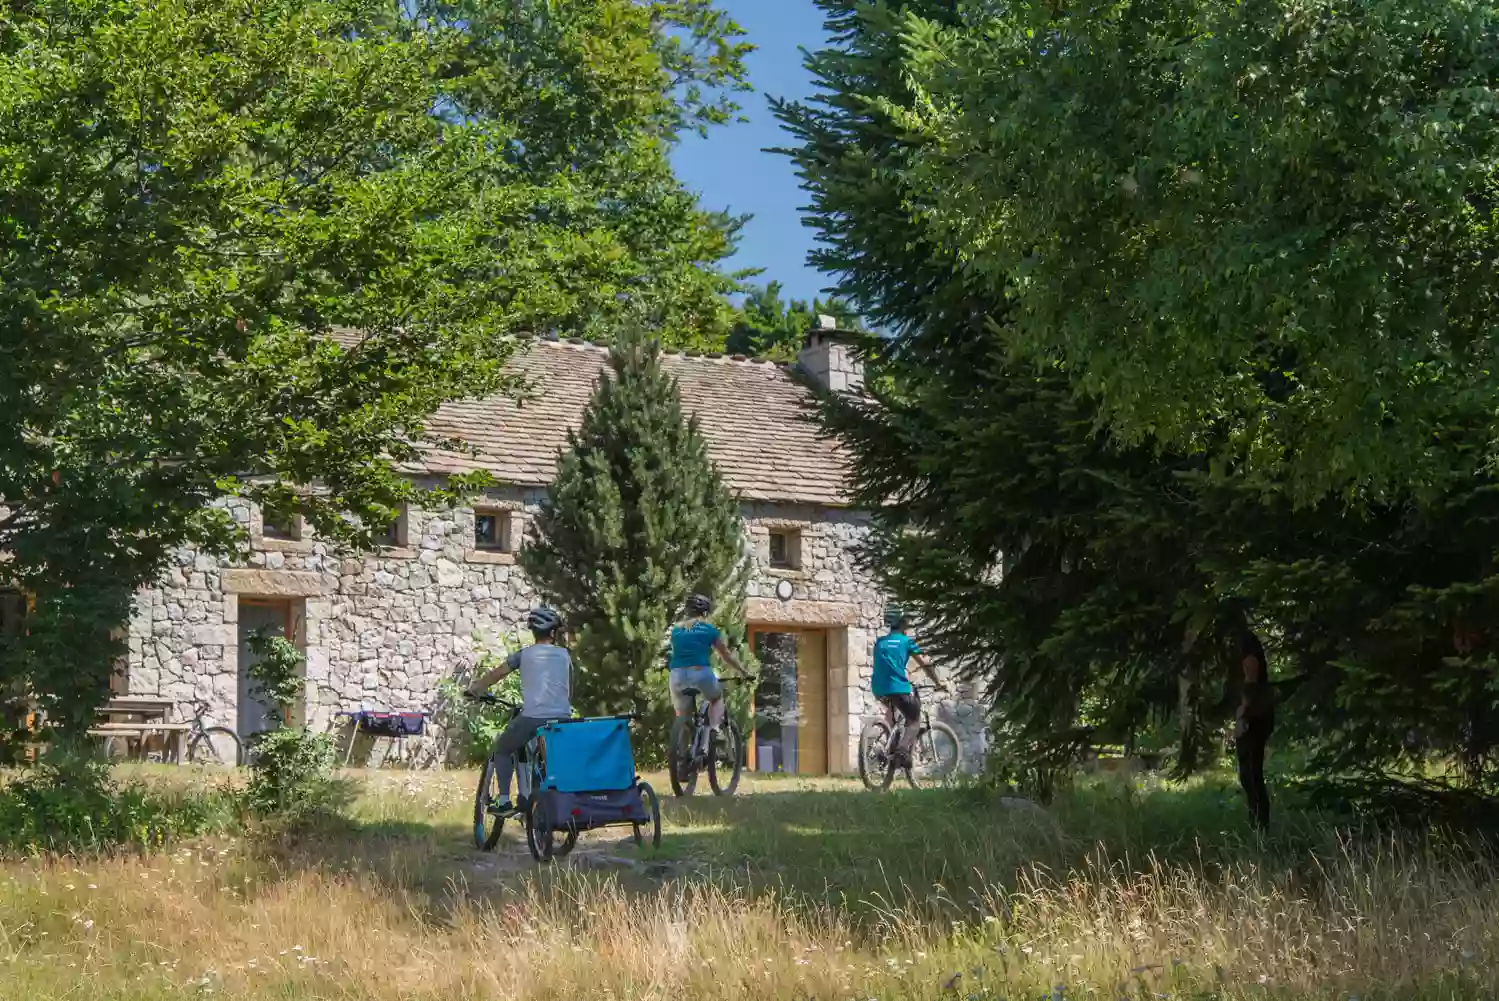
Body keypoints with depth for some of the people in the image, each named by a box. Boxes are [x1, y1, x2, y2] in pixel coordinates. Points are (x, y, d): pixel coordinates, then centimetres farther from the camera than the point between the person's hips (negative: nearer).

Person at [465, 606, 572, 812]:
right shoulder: (564, 654, 16)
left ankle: (504, 800, 11)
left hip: (532, 718, -2)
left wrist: (474, 688, 30)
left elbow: (495, 674, 14)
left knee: (501, 748, 21)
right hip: (562, 718, 2)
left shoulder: (524, 654, 10)